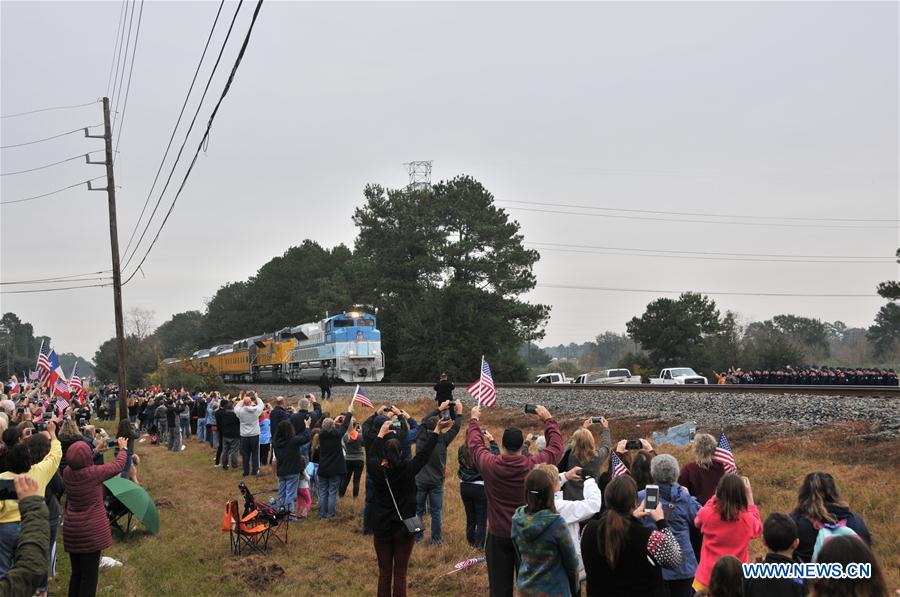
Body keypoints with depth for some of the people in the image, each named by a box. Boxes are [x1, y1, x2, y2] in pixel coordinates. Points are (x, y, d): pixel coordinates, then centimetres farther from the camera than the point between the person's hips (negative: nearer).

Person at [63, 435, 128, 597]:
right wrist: (123, 449, 15)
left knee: (76, 572, 18)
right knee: (89, 574, 3)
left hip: (71, 529, 6)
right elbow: (118, 465, -5)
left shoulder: (67, 472, -4)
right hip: (91, 531, -6)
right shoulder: (93, 473, -20)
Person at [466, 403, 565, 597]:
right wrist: (549, 420, 16)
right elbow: (556, 446, 2)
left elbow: (475, 444, 7)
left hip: (498, 536, 0)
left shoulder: (489, 465, -14)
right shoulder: (534, 465, -16)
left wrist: (474, 420, 24)